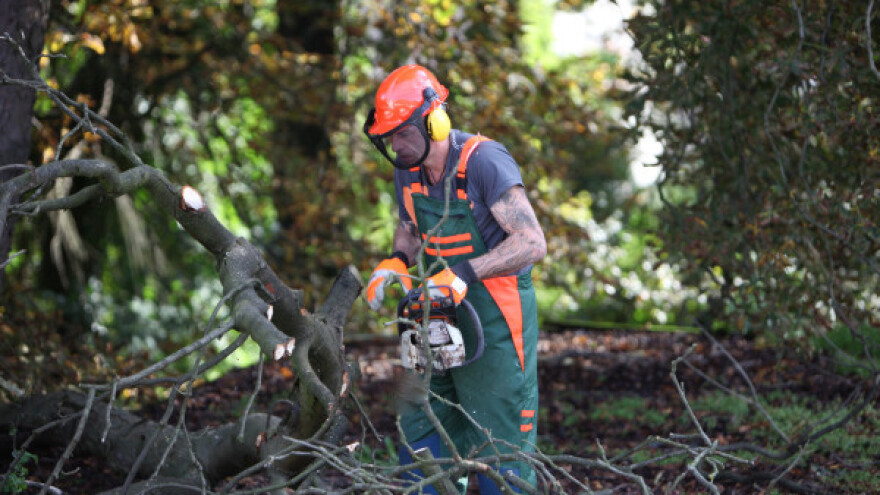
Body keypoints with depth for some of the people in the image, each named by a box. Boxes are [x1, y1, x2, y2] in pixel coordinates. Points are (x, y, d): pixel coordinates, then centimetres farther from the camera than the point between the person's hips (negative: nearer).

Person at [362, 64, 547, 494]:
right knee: (420, 433, 10)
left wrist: (465, 273, -34)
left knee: (498, 451, -1)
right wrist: (396, 262, -1)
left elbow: (532, 243, -26)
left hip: (494, 320, -7)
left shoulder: (484, 161, -21)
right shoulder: (407, 169, 2)